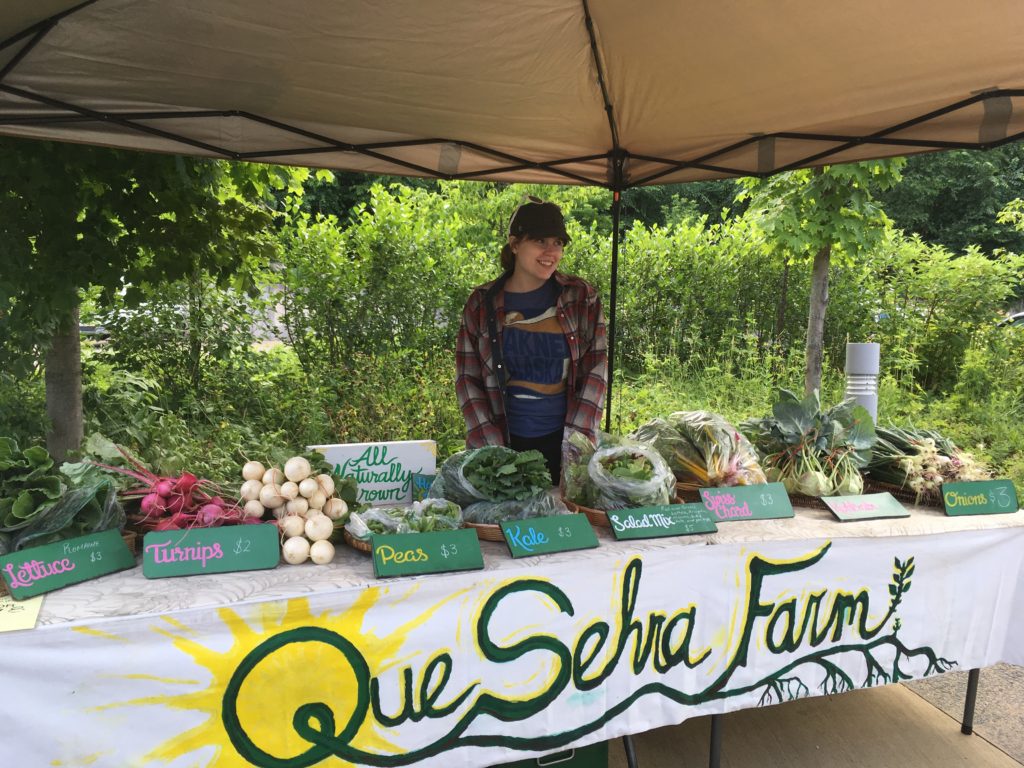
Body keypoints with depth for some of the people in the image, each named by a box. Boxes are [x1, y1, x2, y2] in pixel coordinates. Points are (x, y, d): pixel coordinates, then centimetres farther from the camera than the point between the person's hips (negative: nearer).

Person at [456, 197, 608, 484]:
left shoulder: (581, 297, -1)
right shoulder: (482, 303, -1)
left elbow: (595, 370, -2)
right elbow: (468, 378, 0)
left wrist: (576, 439, -8)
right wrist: (491, 446, -7)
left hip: (563, 438, 0)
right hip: (506, 440, 0)